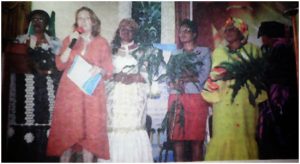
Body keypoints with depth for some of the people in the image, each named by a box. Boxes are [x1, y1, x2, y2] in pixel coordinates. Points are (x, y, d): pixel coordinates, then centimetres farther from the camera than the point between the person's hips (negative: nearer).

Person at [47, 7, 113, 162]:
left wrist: (100, 69, -16)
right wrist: (71, 45, -8)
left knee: (90, 129, -3)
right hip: (70, 91, 1)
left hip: (92, 92, -1)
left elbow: (109, 71, 6)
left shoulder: (102, 43, 8)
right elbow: (60, 65, 3)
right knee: (67, 128, -2)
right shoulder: (69, 40, 13)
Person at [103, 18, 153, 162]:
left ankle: (136, 160, -5)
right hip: (116, 95, 1)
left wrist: (134, 77, -12)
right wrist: (116, 76, -10)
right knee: (116, 128, -6)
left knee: (135, 128, -11)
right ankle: (117, 160, 0)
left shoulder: (141, 50, 11)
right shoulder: (112, 50, 15)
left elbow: (147, 74, 4)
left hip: (135, 95, -1)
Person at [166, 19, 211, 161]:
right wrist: (174, 84, -11)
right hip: (176, 99, 3)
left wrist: (180, 78, -6)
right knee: (177, 138, -2)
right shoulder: (175, 54, 21)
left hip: (196, 99, -3)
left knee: (196, 140, -5)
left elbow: (203, 76, -3)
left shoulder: (204, 51, 11)